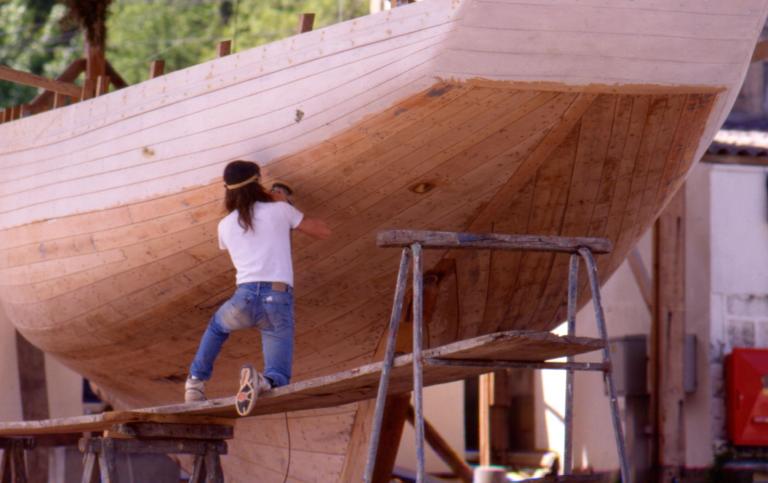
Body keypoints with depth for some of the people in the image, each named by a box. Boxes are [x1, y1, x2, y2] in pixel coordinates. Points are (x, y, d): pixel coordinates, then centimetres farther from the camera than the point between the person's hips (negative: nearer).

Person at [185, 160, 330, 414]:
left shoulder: (225, 225, 15)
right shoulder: (279, 210, 9)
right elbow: (324, 231, 17)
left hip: (245, 298, 2)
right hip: (279, 300, -2)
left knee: (217, 326, 39)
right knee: (278, 381, 5)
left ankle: (196, 381, 23)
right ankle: (260, 382, -30)